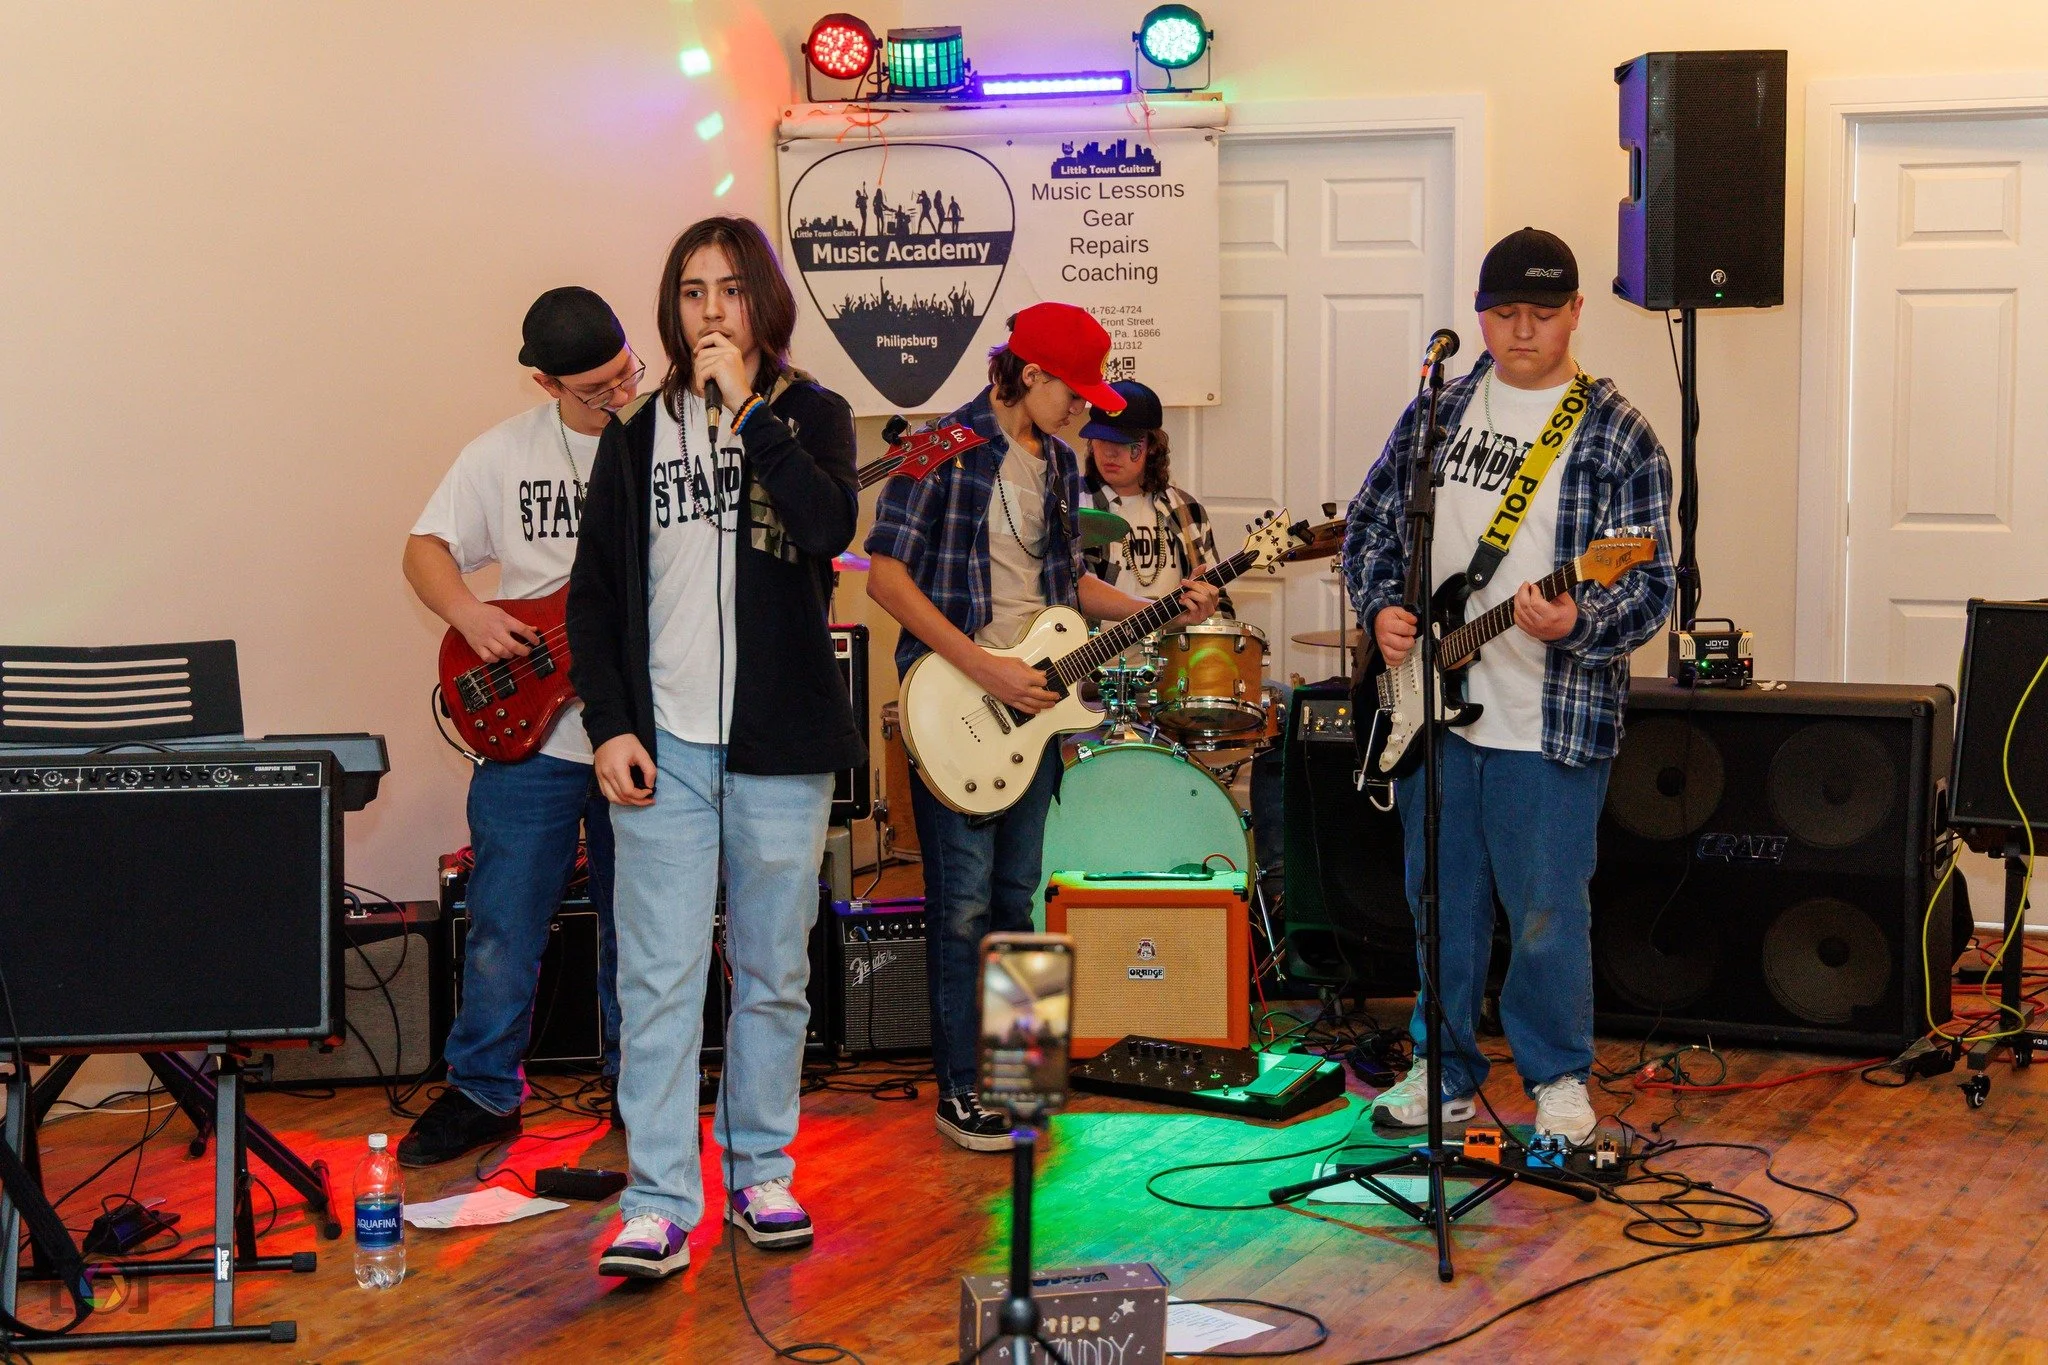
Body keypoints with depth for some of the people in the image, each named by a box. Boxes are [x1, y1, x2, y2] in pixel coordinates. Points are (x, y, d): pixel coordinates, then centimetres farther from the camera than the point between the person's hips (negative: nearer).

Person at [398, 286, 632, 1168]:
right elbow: (427, 549, 8)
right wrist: (469, 615, -10)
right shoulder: (503, 455, 2)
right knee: (504, 927, 4)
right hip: (527, 731, 1)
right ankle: (483, 1092, 19)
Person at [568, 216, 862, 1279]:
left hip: (781, 748, 0)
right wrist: (609, 726, -2)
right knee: (659, 982, -5)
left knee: (773, 975, 9)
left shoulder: (811, 416, 4)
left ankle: (760, 1174, 24)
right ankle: (657, 1208, -2)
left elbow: (829, 526, -17)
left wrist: (748, 409, -16)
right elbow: (594, 593, 8)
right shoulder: (637, 436, 8)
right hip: (665, 748, 0)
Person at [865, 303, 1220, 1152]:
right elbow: (886, 574, -15)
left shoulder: (1057, 463, 12)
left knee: (1015, 893, 13)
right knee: (963, 901, -4)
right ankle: (960, 1089, 3)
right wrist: (982, 668, -20)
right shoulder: (943, 449, -11)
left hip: (1032, 699, 7)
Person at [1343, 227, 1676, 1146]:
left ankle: (1558, 1077, 20)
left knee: (1547, 913, 1)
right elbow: (1369, 523, 15)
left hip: (1550, 723, -4)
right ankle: (1445, 1069, 27)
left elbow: (1653, 584, -8)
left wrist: (1577, 625, -27)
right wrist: (1381, 607, -3)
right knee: (1441, 901, 13)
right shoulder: (1437, 411, 9)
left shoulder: (1618, 436, -4)